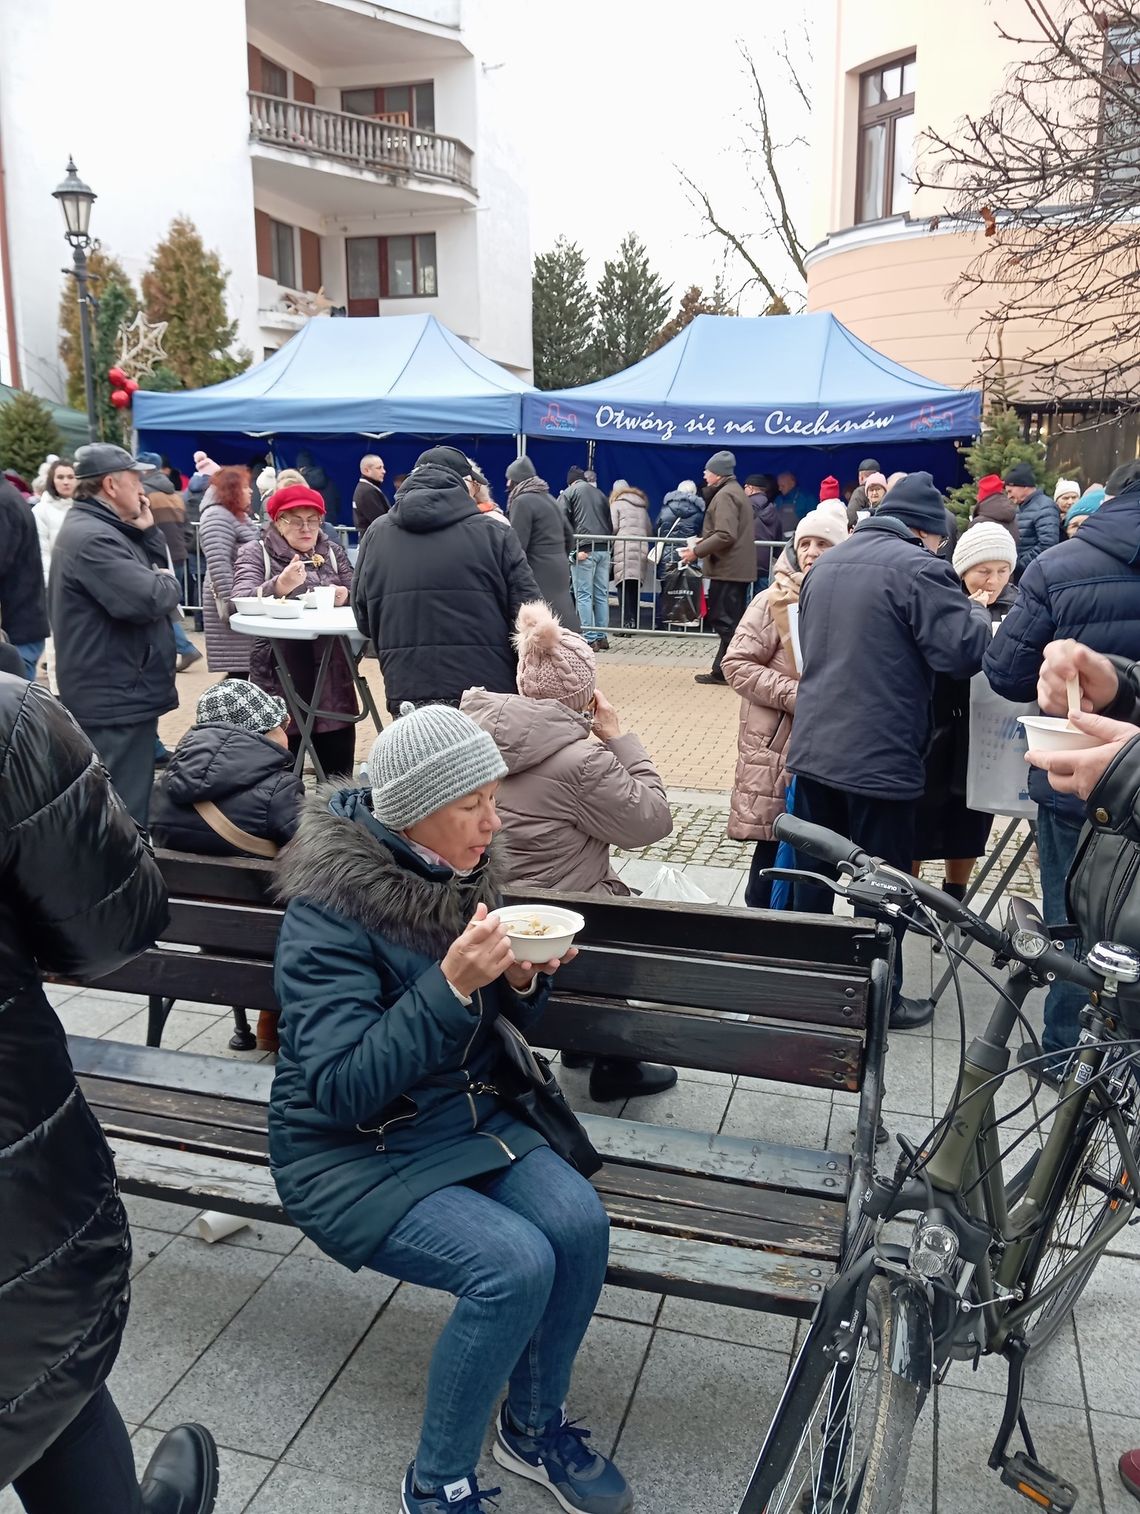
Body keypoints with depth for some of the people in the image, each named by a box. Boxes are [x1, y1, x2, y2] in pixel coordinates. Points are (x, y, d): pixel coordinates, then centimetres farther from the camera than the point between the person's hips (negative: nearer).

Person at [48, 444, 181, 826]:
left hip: (116, 692, 11)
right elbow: (149, 600, -29)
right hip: (117, 698, -11)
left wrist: (147, 532, 4)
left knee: (121, 806, 23)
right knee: (124, 814, -6)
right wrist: (169, 584, -8)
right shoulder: (92, 538, -20)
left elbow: (156, 570, 18)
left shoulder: (103, 529, 15)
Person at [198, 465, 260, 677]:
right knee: (240, 666, -10)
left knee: (246, 664, 8)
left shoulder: (239, 515, 18)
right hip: (234, 601, -10)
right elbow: (218, 565, -22)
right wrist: (231, 603, -24)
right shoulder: (216, 517, -13)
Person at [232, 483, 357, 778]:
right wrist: (278, 586, -31)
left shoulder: (333, 552, 17)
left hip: (331, 668, 4)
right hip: (278, 669, -3)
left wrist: (344, 595, -11)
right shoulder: (255, 553, 4)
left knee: (338, 761, 4)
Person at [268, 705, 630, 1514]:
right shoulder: (331, 908, -21)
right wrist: (452, 983, -35)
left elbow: (501, 1019, 11)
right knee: (515, 1263, -25)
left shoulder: (460, 870, -1)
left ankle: (535, 1425, 11)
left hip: (466, 1114, 6)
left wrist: (525, 977, -13)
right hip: (352, 1152, -6)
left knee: (579, 1220, -17)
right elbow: (343, 1088, -26)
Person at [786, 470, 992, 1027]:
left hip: (813, 748, 7)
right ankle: (881, 999, 20)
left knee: (813, 875, 17)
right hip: (879, 758, -7)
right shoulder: (917, 566, -13)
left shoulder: (826, 563, 13)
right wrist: (977, 612, 2)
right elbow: (964, 652, -18)